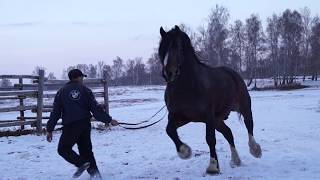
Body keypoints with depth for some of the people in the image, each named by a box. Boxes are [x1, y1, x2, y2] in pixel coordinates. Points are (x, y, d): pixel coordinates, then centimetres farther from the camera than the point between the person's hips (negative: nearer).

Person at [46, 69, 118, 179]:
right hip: (85, 124, 3)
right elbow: (95, 108, 1)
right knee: (86, 149, 14)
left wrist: (50, 129, 6)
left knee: (63, 149, 7)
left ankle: (81, 163, -13)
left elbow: (55, 112, 3)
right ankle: (94, 171, 7)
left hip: (70, 126, -3)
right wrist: (108, 120, 6)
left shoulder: (62, 92, 6)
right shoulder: (85, 90, 7)